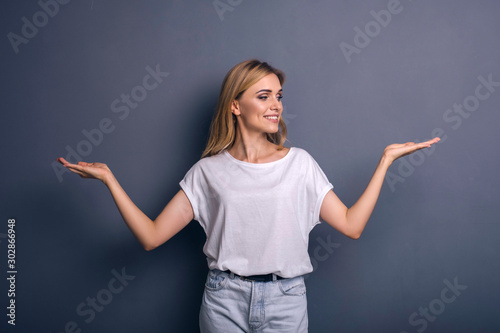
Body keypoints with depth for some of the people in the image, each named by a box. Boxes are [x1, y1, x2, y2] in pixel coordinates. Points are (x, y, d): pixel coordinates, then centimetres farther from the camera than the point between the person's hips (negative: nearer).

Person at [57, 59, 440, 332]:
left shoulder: (299, 162, 2)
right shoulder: (208, 170, 0)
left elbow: (352, 225, -3)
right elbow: (151, 236, -3)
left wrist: (386, 159, -3)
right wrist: (108, 178, -7)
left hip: (285, 301, 1)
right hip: (224, 299, 0)